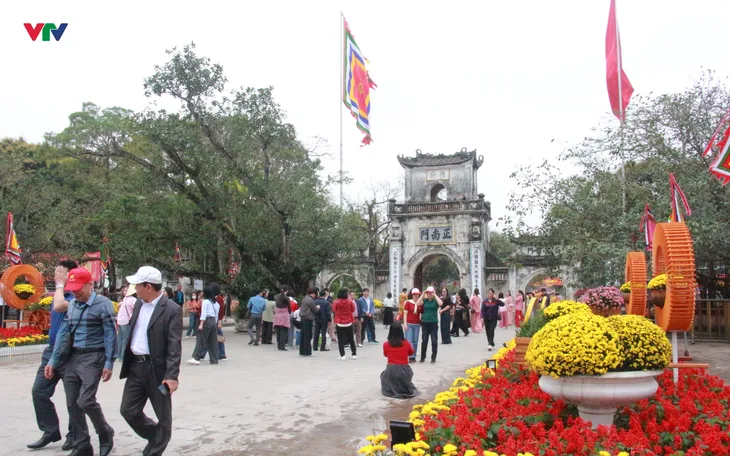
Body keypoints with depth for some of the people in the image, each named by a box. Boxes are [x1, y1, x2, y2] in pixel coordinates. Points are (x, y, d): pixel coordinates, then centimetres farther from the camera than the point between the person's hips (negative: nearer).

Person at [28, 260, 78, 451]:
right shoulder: (59, 295, 11)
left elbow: (59, 307, -32)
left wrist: (60, 284, -20)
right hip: (52, 351, 9)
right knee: (39, 391, 6)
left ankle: (74, 435, 16)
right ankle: (50, 432, 17)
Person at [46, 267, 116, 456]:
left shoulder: (102, 304, -11)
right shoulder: (71, 305, 10)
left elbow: (110, 335, -12)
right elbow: (64, 333, 14)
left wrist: (109, 363, -15)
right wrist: (53, 361, 11)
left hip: (93, 357, -7)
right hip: (72, 357, 7)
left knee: (86, 401, -13)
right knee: (72, 403, 6)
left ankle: (105, 433, 12)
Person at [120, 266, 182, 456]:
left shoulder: (172, 309, -15)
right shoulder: (139, 304, 8)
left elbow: (174, 346, -18)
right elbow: (133, 333, 17)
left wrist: (171, 375, -23)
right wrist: (126, 360, 15)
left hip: (157, 369, -7)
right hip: (136, 366, 7)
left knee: (163, 416, 6)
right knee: (128, 410, 11)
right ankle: (155, 438, 33)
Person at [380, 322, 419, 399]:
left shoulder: (386, 344, -6)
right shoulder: (406, 343, -6)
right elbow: (411, 353, 16)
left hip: (390, 370, 0)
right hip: (404, 371, 0)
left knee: (383, 375, 34)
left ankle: (390, 389, 14)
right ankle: (404, 389, 15)